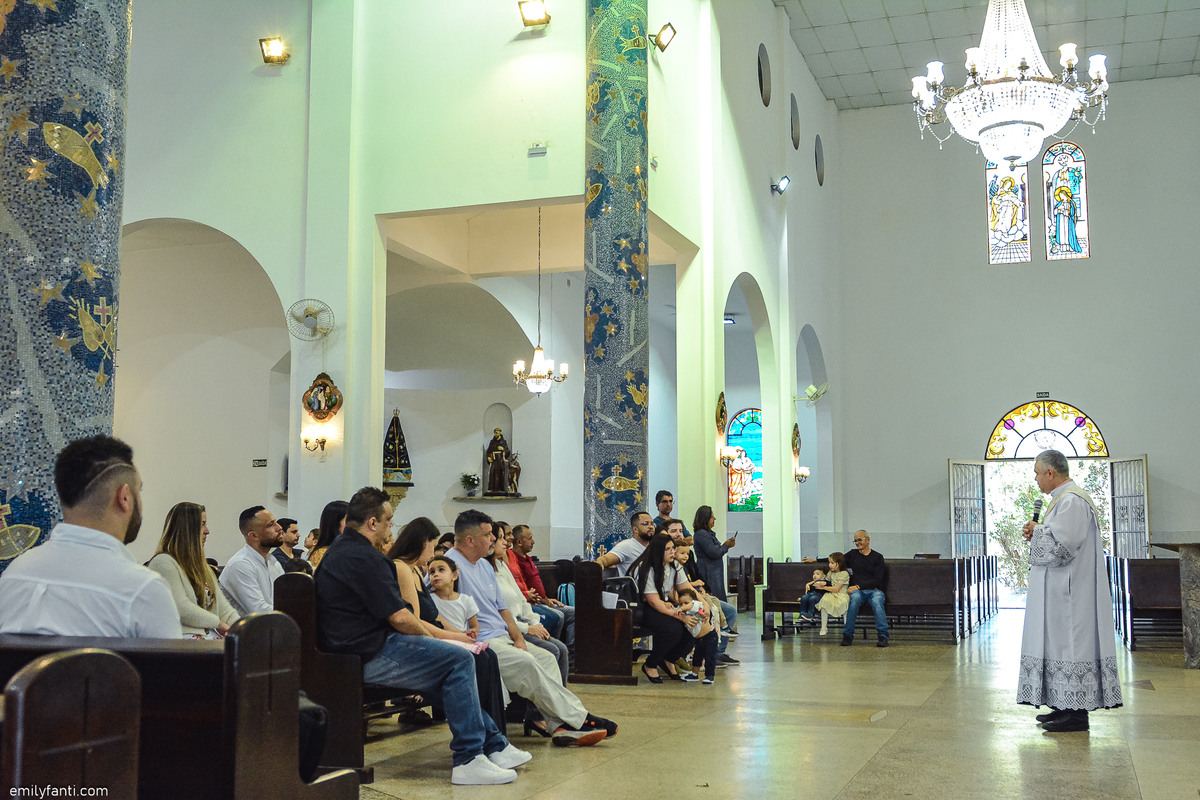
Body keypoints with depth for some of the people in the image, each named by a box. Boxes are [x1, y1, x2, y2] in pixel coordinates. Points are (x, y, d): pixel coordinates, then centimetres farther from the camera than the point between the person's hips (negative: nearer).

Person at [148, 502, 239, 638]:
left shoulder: (201, 566, 26)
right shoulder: (164, 563, -3)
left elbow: (224, 609, 21)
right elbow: (182, 610, -13)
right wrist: (218, 623, -4)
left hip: (210, 637, 8)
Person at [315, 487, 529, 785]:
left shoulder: (339, 549, 17)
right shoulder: (363, 558, -18)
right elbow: (400, 617, -19)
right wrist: (428, 635, 1)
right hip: (369, 657, -11)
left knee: (454, 660, 14)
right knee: (458, 660, -14)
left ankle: (493, 745, 16)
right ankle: (468, 760, -11)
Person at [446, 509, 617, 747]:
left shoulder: (485, 565, 20)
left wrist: (518, 638, 7)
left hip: (503, 638, 10)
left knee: (545, 657, -8)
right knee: (526, 663, -25)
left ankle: (561, 725, -20)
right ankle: (579, 720, -18)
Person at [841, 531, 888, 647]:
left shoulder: (877, 557, 7)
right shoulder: (852, 555, 18)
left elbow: (877, 580, -1)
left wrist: (859, 586, -12)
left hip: (874, 590, -1)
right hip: (858, 591, 1)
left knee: (877, 601, -37)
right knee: (855, 598, -35)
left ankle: (882, 636, -40)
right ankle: (847, 635, -34)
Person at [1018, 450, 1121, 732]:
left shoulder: (1071, 501, -18)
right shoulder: (1065, 498, 16)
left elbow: (1060, 547, -25)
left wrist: (1037, 531, -9)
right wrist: (1037, 534, 8)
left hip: (1070, 594, -11)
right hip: (1061, 592, 11)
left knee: (1069, 643, -7)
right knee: (1061, 644, 13)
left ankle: (1076, 714, -3)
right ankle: (1067, 706, 18)